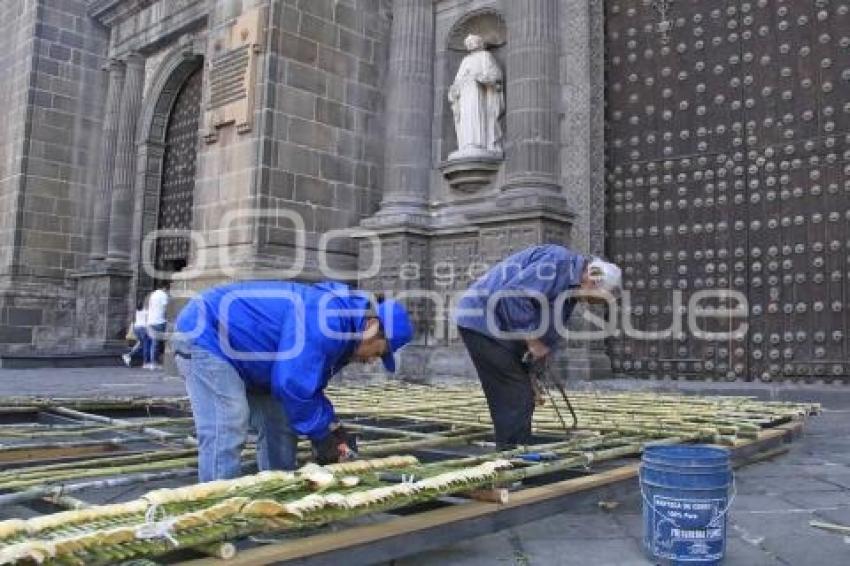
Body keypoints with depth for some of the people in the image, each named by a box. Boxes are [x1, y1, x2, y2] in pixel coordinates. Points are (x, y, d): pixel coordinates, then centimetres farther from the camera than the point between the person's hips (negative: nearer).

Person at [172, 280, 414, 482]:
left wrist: (333, 427, 2)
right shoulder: (327, 320, -29)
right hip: (204, 333, -10)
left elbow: (307, 385, 12)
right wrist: (321, 435, -16)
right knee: (226, 431, -19)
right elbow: (292, 384, -29)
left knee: (279, 425, 9)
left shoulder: (339, 330, 5)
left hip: (235, 349, 10)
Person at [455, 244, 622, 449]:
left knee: (523, 396, 12)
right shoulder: (558, 261, -17)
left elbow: (549, 332, 18)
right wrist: (532, 340, -19)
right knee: (515, 397, -10)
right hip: (482, 320, -10)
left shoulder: (570, 288, 14)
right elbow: (514, 295, -28)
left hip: (496, 327, 10)